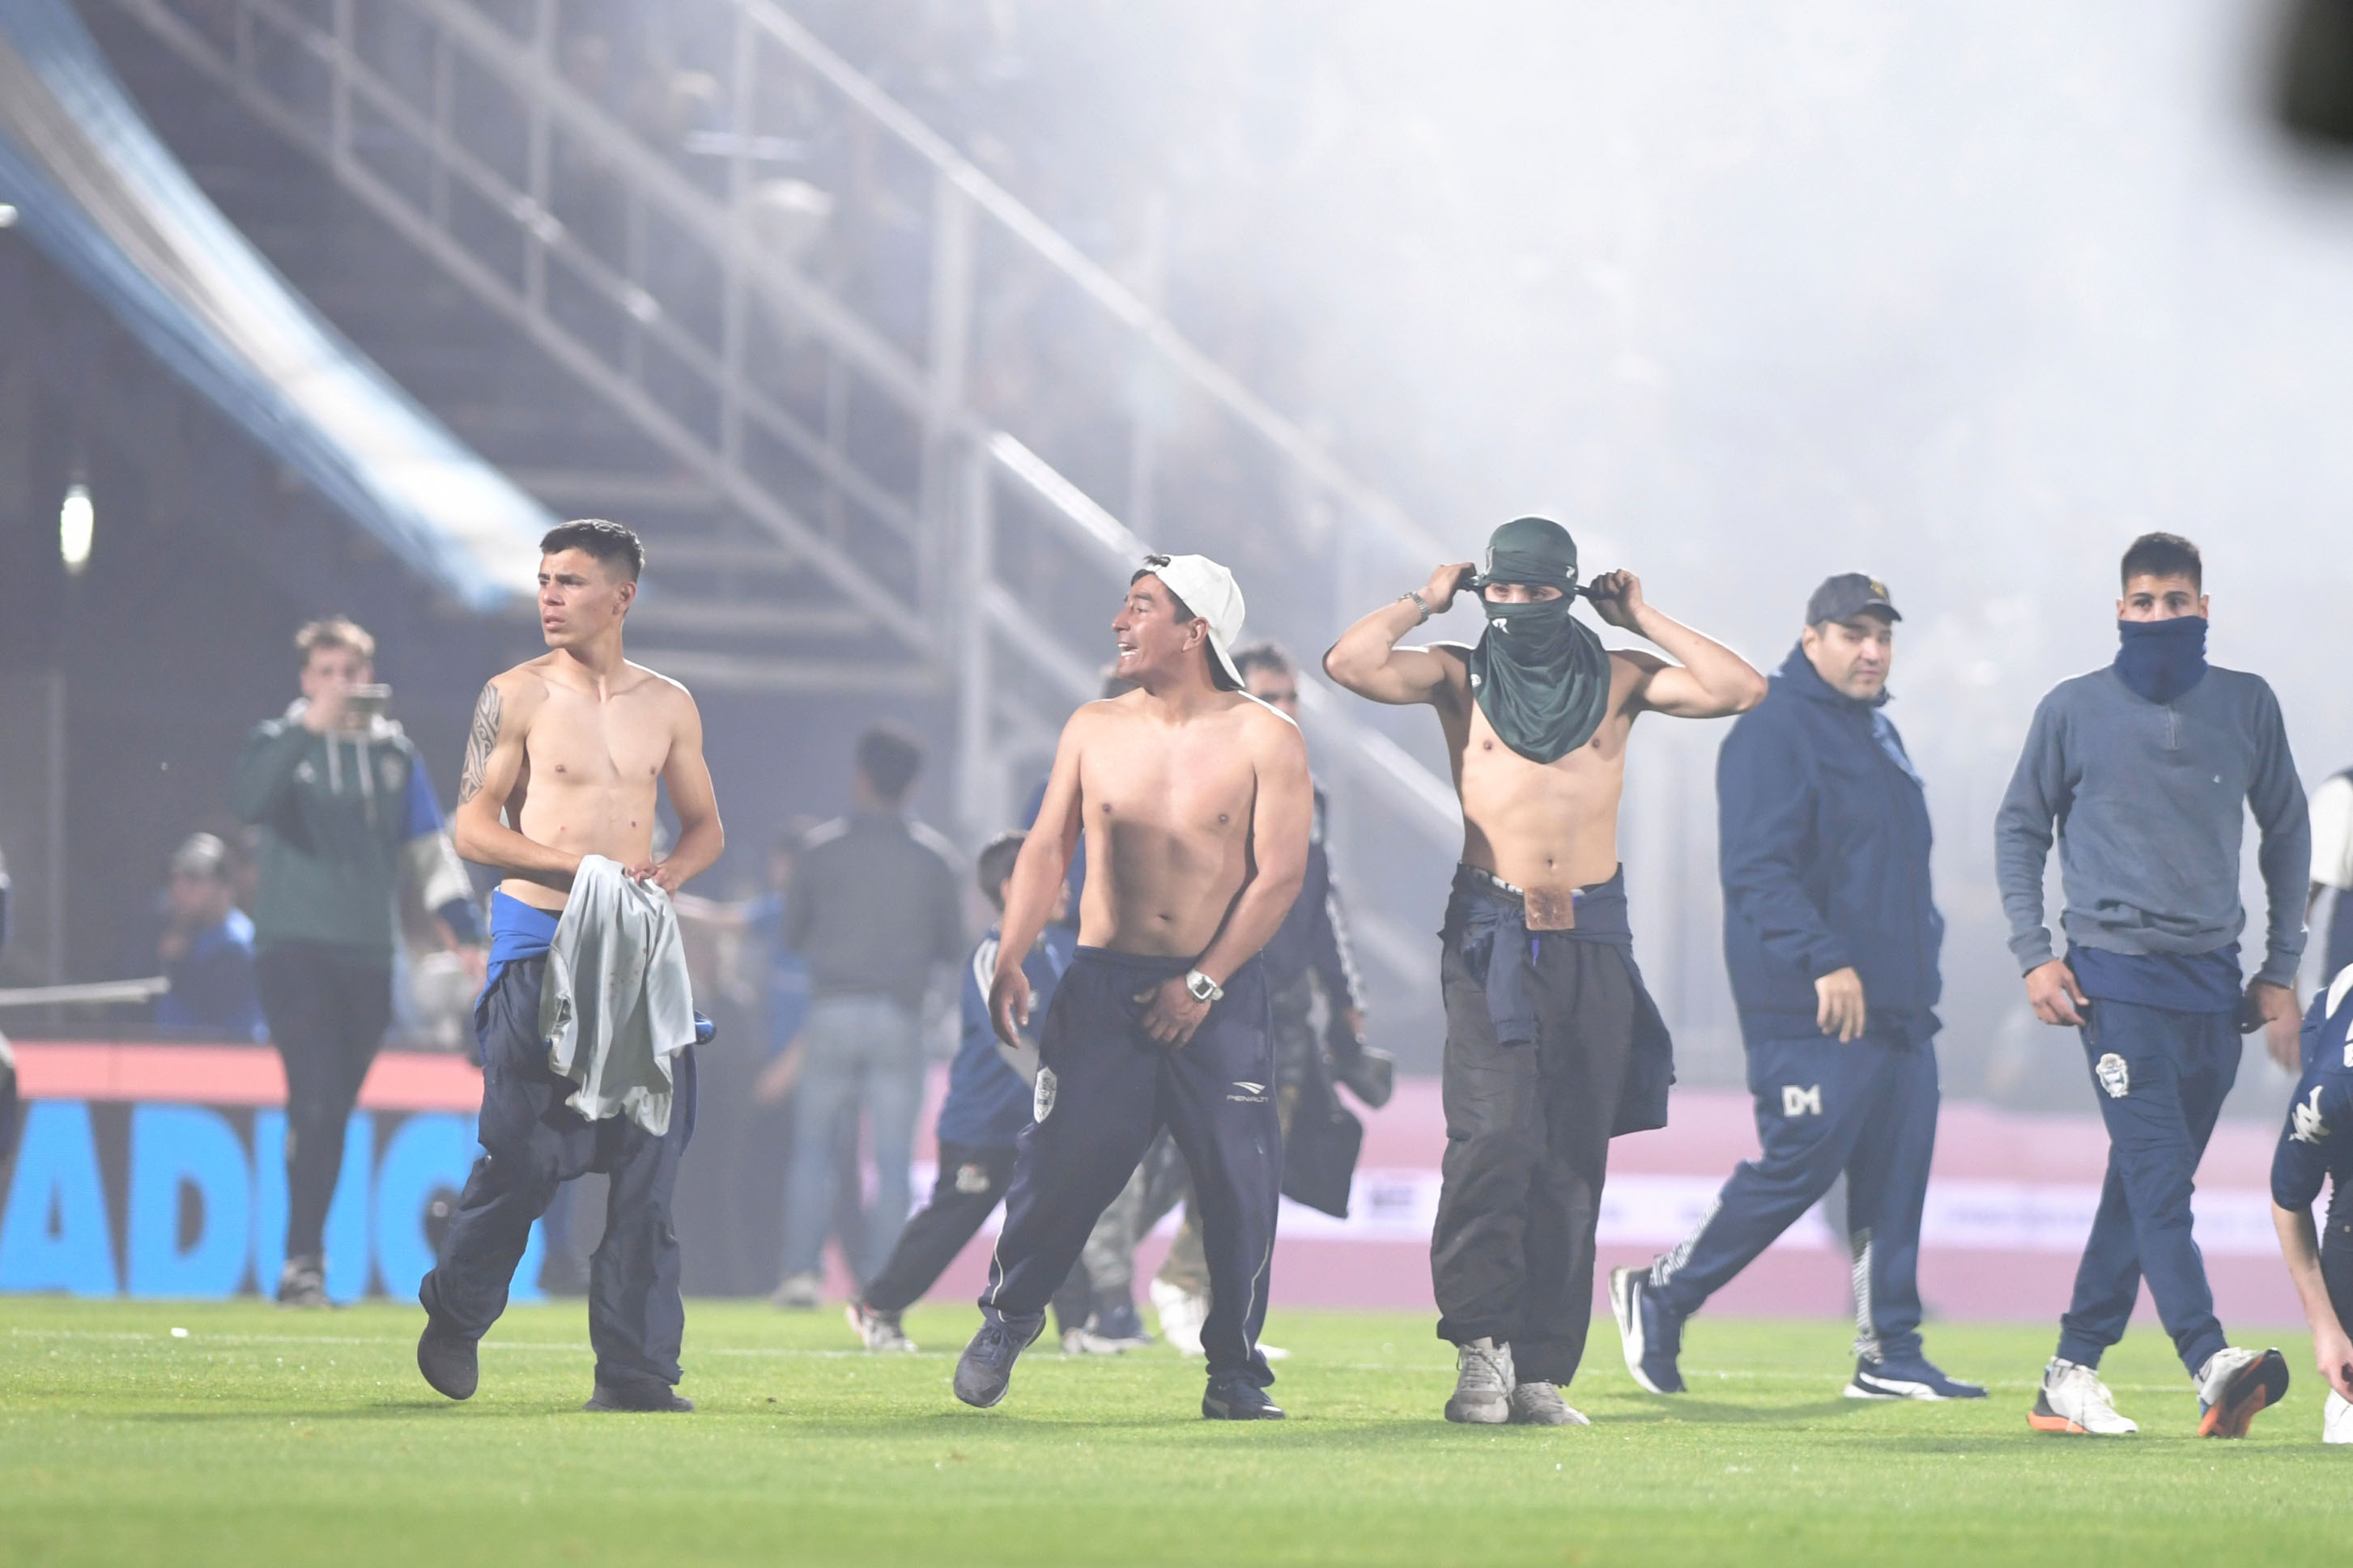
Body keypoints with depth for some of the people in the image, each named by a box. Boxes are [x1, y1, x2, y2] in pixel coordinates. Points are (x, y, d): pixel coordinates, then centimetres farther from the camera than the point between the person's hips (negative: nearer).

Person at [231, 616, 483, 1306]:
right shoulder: (281, 742, 1)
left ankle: (306, 1263, 14)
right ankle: (303, 1260, -17)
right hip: (294, 945, -4)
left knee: (334, 1112, 6)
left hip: (367, 955, 4)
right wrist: (309, 729, -26)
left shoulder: (395, 753, 13)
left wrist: (463, 923, 2)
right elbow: (247, 802, -20)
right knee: (315, 1097, -17)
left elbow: (429, 847, 13)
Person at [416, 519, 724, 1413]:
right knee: (525, 1154, -7)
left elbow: (705, 827, 19)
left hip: (636, 949, 3)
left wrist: (667, 875, -3)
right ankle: (455, 1315, 17)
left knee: (648, 1156, -4)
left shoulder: (667, 706, 12)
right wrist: (581, 866, -15)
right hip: (538, 944, -3)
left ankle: (633, 1370, -1)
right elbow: (473, 828, -4)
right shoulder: (516, 697, 0)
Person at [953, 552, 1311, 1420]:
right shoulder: (1094, 730, 8)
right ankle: (1006, 1322, 17)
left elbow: (1280, 875, -5)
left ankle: (1235, 1372, 6)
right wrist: (1010, 961, -8)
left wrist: (1203, 984, -12)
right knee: (1061, 1163, -6)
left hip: (1222, 994, -1)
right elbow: (1046, 851, 6)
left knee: (1241, 1183, -6)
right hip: (1103, 985, 1)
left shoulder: (1265, 741, -2)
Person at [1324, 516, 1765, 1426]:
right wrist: (1425, 601, 3)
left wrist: (1645, 622, 4)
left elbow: (1742, 691, 1)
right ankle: (1480, 1343, -13)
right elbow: (1349, 664, -8)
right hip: (1489, 938, -2)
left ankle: (1541, 1372, 5)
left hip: (1592, 941, 2)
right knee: (1495, 1135, -19)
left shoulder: (1617, 680, 11)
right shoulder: (1460, 678, 7)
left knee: (1572, 1160, 2)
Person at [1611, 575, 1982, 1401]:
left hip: (1898, 1004, 9)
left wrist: (1920, 949, 21)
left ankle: (1888, 1355, 8)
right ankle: (1660, 1296, 7)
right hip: (1810, 1013, -9)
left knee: (1898, 1173, 4)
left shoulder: (1878, 733, 21)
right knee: (1799, 1165, -9)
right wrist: (1826, 961, -27)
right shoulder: (1774, 730, -10)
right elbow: (1755, 868, -20)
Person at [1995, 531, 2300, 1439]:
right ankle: (2211, 1364, -29)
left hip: (2212, 984, 3)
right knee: (2156, 1176, -17)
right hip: (2116, 974, -3)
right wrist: (2033, 955, 1)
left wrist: (2281, 969, 13)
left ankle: (2073, 1374, 13)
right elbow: (2020, 828, 11)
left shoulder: (2247, 706, 8)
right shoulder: (2074, 710, 3)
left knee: (2146, 1187, 6)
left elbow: (2286, 833, 16)